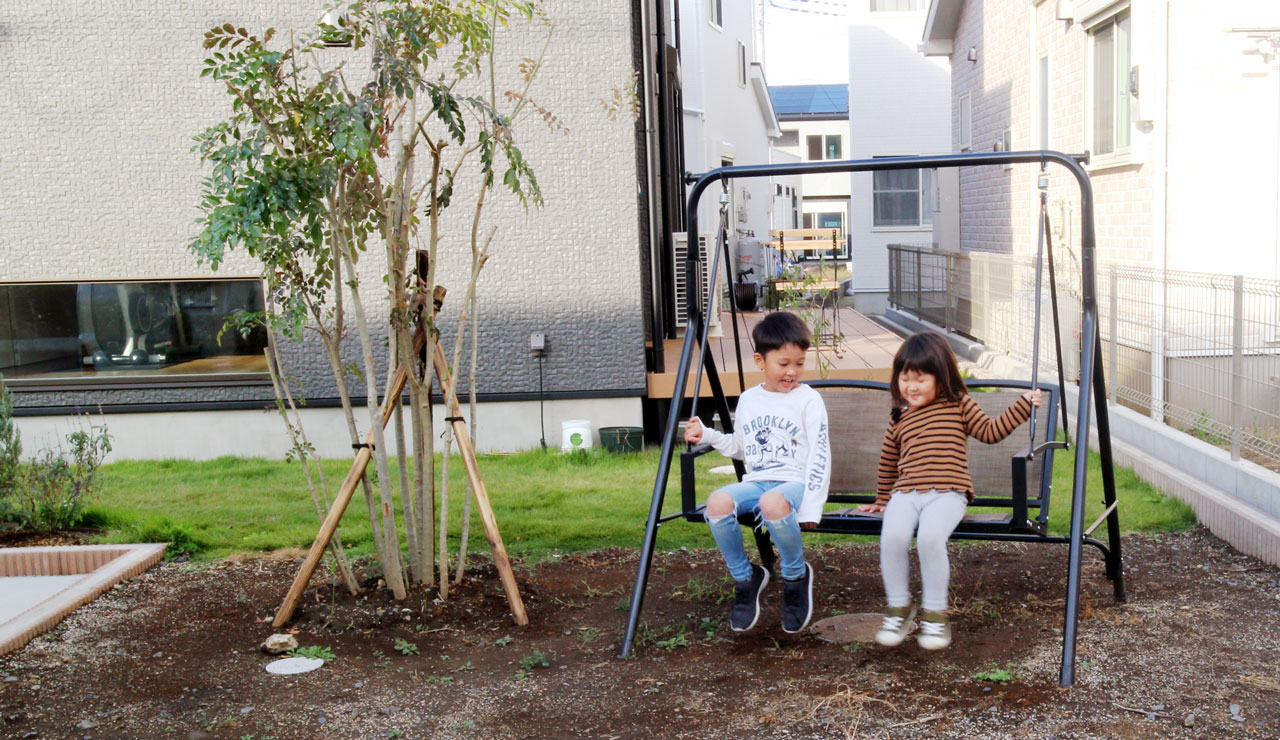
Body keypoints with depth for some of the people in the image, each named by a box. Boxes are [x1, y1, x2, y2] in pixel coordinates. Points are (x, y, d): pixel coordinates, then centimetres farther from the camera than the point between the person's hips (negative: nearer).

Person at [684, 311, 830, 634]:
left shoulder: (808, 400, 0)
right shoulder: (748, 399, 14)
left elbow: (819, 456, -6)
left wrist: (810, 507, -15)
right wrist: (707, 434, 13)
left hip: (793, 481, -4)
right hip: (755, 481, 5)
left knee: (772, 503, -41)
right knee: (717, 503, -29)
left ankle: (796, 577, -11)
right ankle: (745, 578, -5)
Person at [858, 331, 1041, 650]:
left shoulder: (959, 405, 13)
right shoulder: (900, 419, 21)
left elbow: (990, 431, 14)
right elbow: (888, 462, 32)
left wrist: (1022, 405, 7)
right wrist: (882, 500, 39)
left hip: (947, 493, -3)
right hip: (906, 492, 3)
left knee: (930, 537, -33)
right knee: (892, 536, -29)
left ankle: (934, 612, -14)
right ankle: (898, 607, -8)